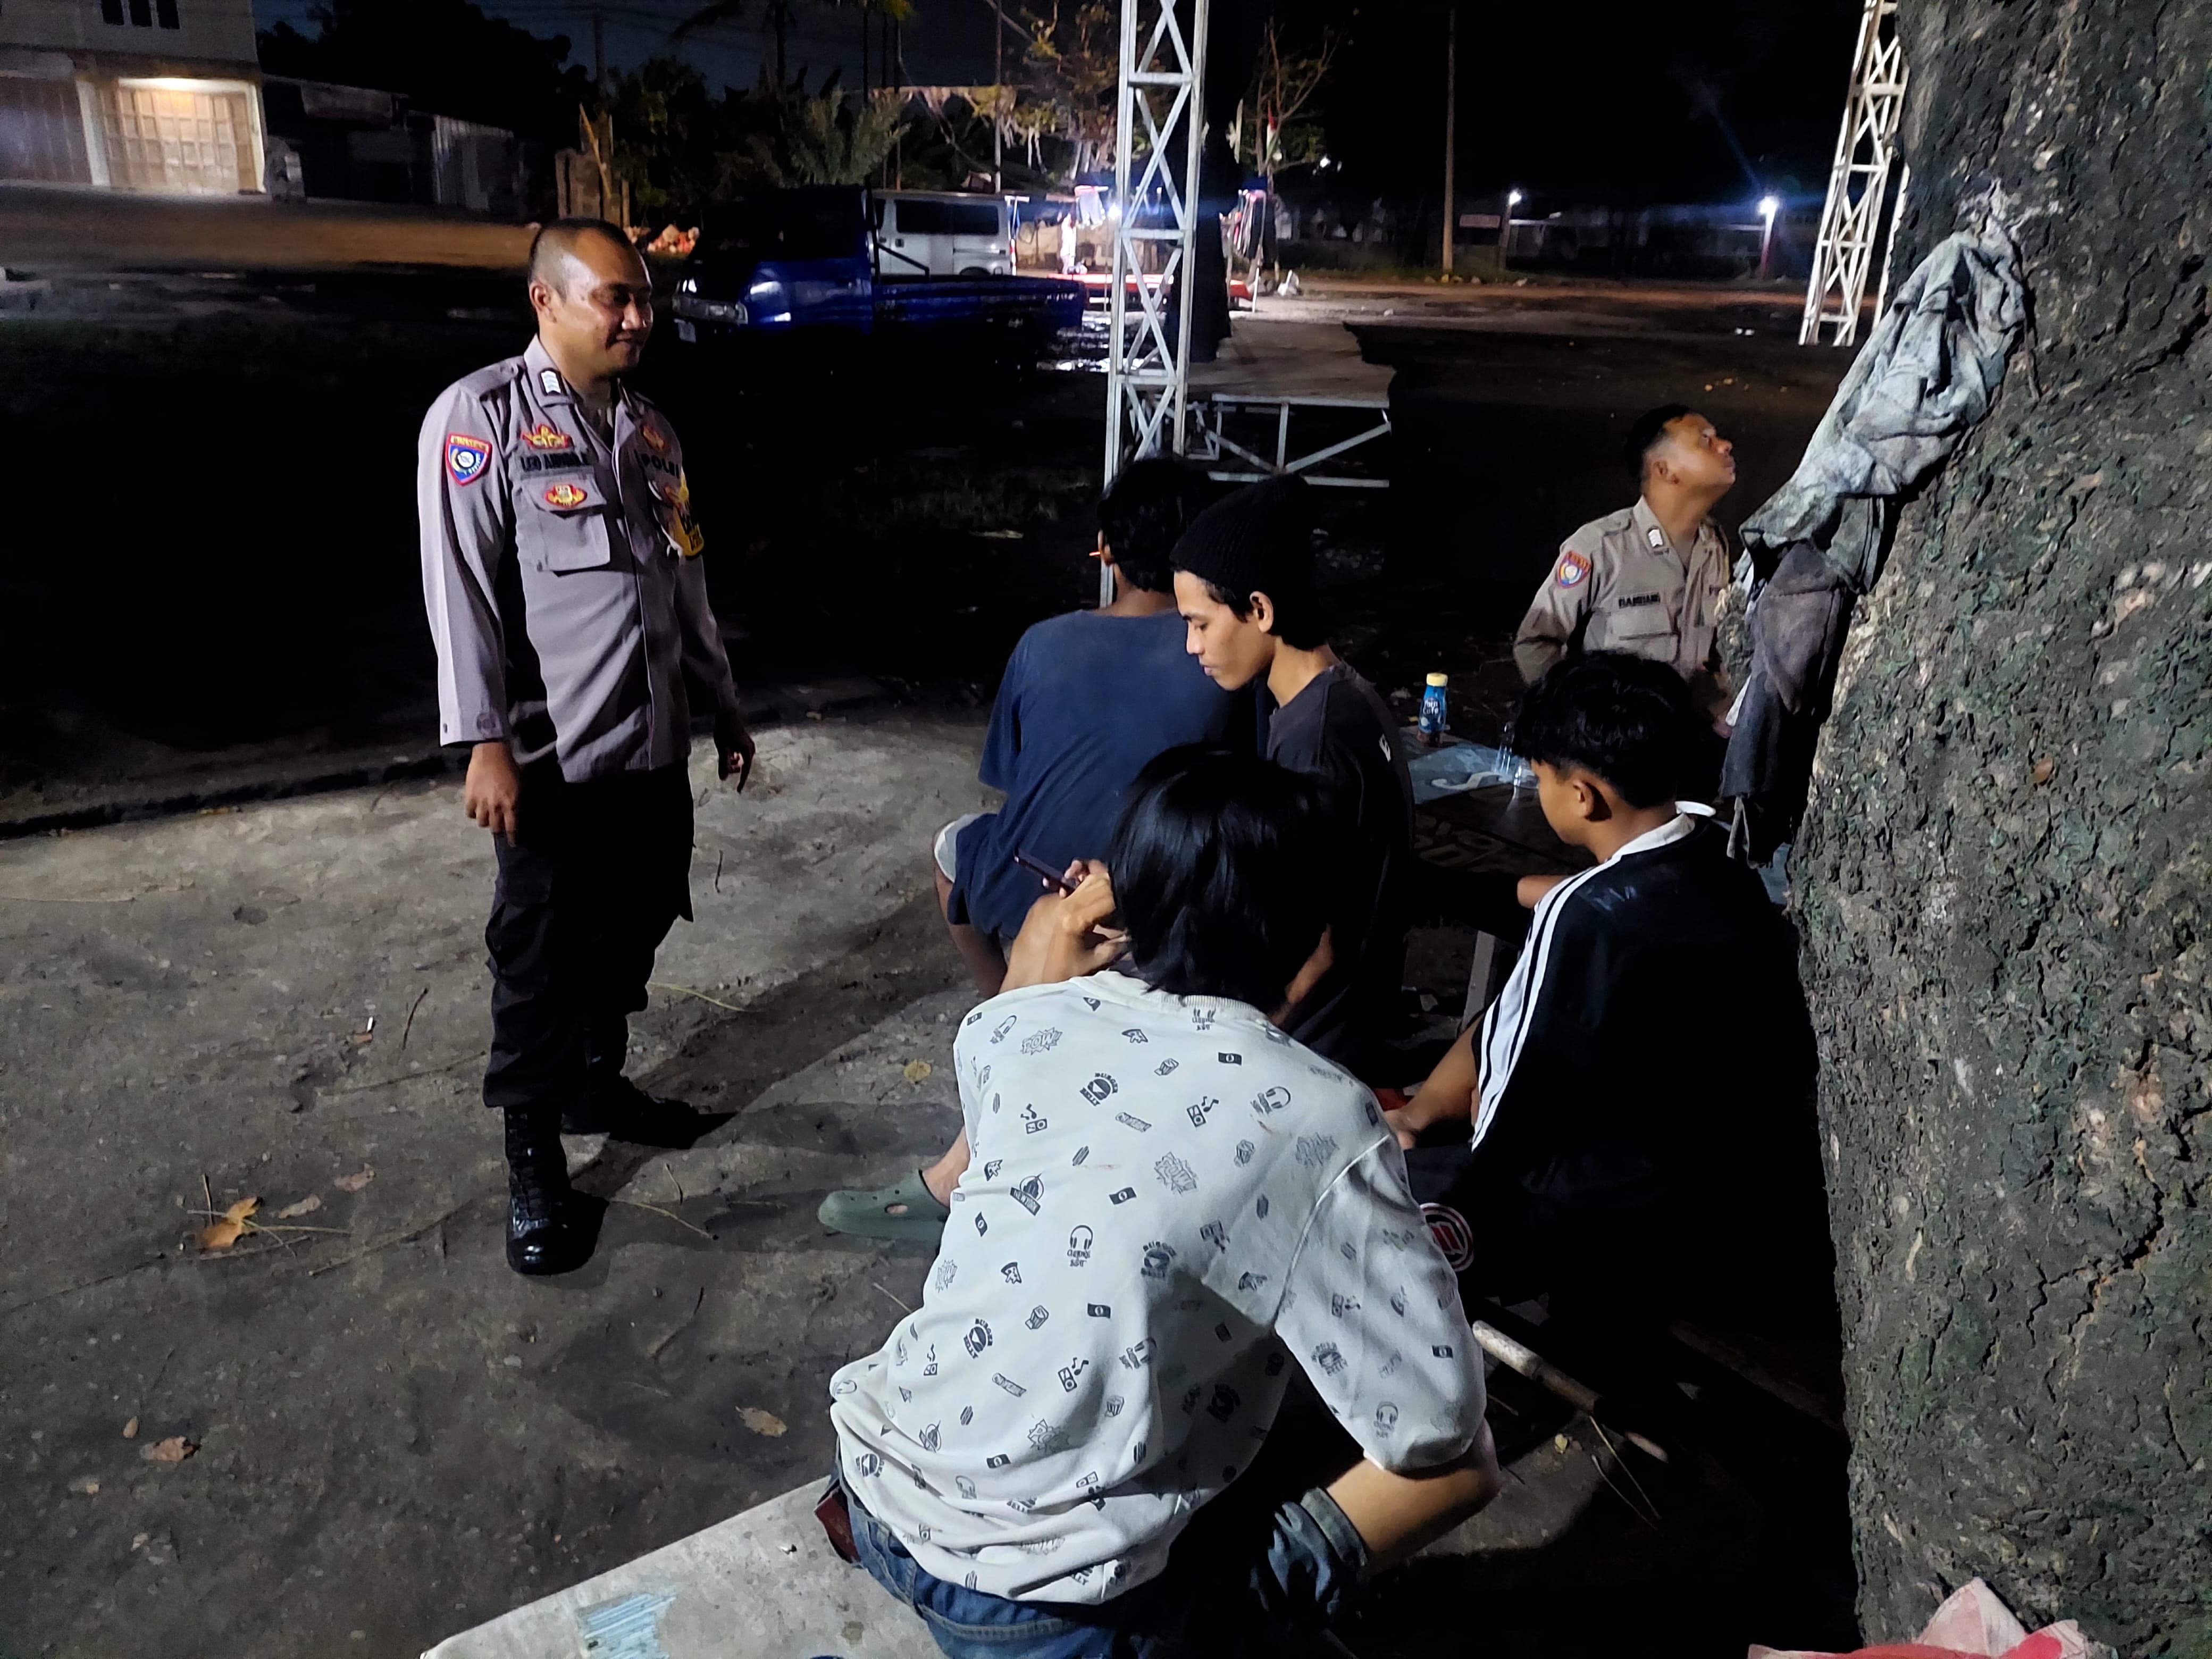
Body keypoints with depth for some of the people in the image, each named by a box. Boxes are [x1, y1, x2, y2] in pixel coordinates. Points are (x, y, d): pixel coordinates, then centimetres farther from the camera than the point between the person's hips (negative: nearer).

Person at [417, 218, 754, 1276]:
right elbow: (462, 590, -13)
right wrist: (485, 742, -19)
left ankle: (596, 1078, 40)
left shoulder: (649, 429, 13)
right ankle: (533, 1160, 18)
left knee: (637, 924, 17)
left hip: (656, 743, 7)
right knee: (541, 959, 3)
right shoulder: (481, 417, -9)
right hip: (554, 754, -7)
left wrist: (723, 704, 19)